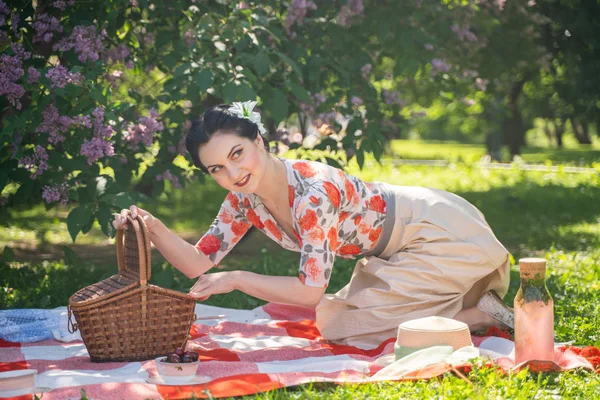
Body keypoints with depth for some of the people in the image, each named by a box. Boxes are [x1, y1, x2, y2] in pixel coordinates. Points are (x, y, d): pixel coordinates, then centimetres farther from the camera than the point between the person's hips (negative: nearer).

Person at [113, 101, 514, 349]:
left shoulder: (313, 192, -33)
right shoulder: (244, 200, -8)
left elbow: (311, 290, -32)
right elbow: (199, 264, -7)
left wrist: (236, 279, -29)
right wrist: (154, 228, -23)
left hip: (444, 234, -9)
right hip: (392, 249, 9)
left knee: (335, 322, -12)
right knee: (333, 319, 15)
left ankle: (481, 313, -6)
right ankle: (465, 302, 19)